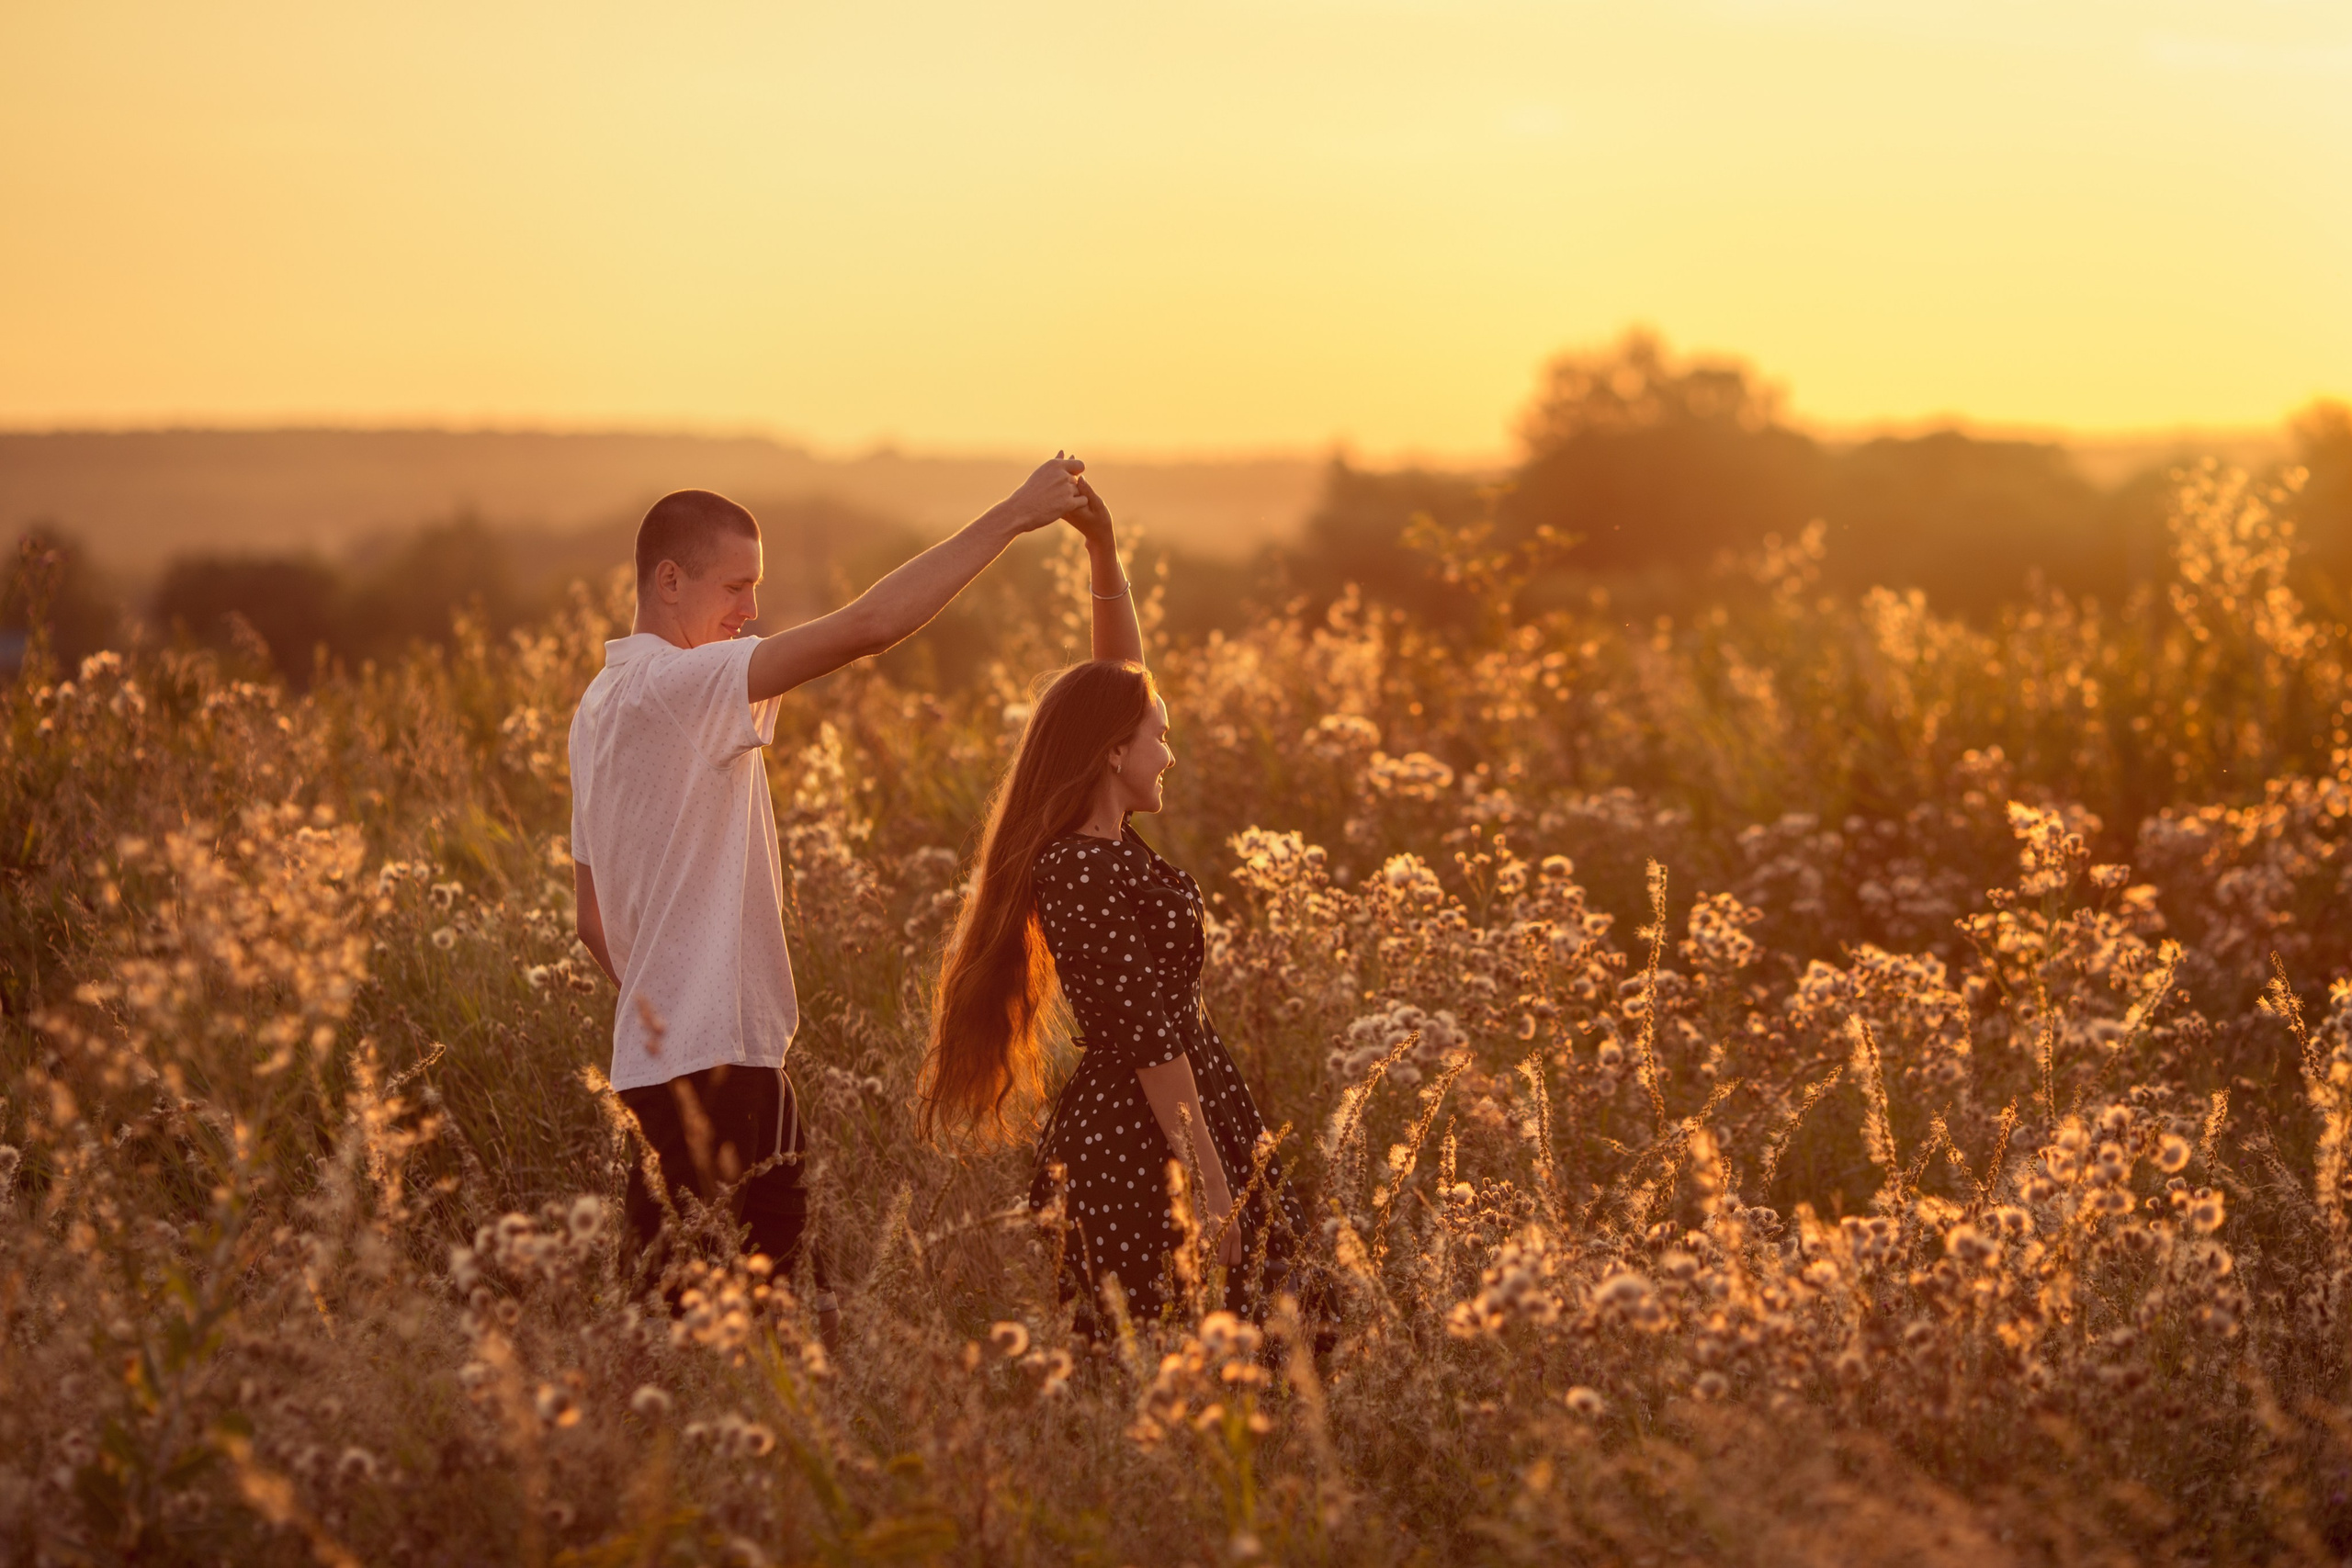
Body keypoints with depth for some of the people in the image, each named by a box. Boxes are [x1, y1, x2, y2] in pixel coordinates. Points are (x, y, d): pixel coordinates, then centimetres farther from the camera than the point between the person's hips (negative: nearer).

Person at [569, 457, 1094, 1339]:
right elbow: (866, 626, -23)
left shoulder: (603, 705, 17)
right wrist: (1012, 517, -19)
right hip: (704, 1072, -10)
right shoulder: (673, 686, -14)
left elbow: (594, 918, 22)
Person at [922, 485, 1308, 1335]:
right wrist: (1212, 1184, -19)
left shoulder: (1100, 844, 9)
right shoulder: (1087, 874, -17)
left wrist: (1104, 548, 13)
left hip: (1113, 1129, 10)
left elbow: (1119, 674, 18)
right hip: (1147, 1141, -10)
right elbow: (1148, 1038, -19)